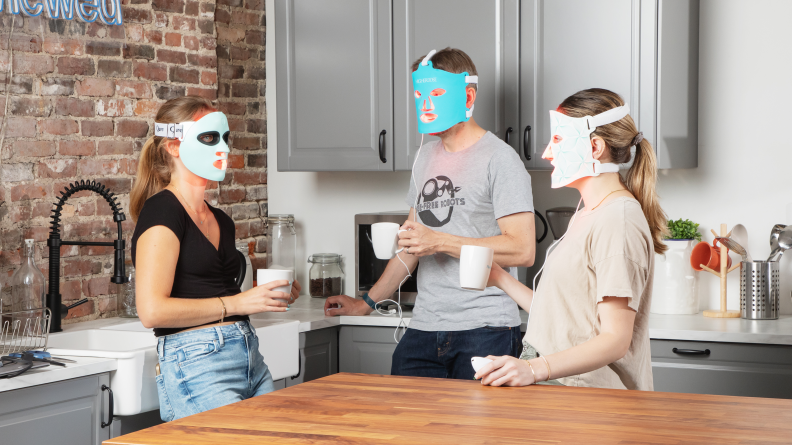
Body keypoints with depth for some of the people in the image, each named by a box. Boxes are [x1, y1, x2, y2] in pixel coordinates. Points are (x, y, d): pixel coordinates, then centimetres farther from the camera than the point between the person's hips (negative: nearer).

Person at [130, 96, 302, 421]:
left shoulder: (220, 221, 18)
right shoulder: (161, 211, -8)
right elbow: (153, 310, -17)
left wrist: (268, 296, 8)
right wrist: (236, 303, -13)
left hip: (250, 358, 8)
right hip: (196, 364, -8)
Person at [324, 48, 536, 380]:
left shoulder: (499, 159, -5)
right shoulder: (425, 158, 19)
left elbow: (522, 250, -13)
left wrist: (440, 241, -16)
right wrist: (367, 302, 27)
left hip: (485, 330, -6)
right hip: (424, 327, 6)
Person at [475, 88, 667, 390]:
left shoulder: (618, 220, -11)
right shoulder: (587, 217, 21)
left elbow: (616, 339, -18)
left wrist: (535, 368, -29)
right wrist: (500, 279, 16)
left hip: (595, 399, -9)